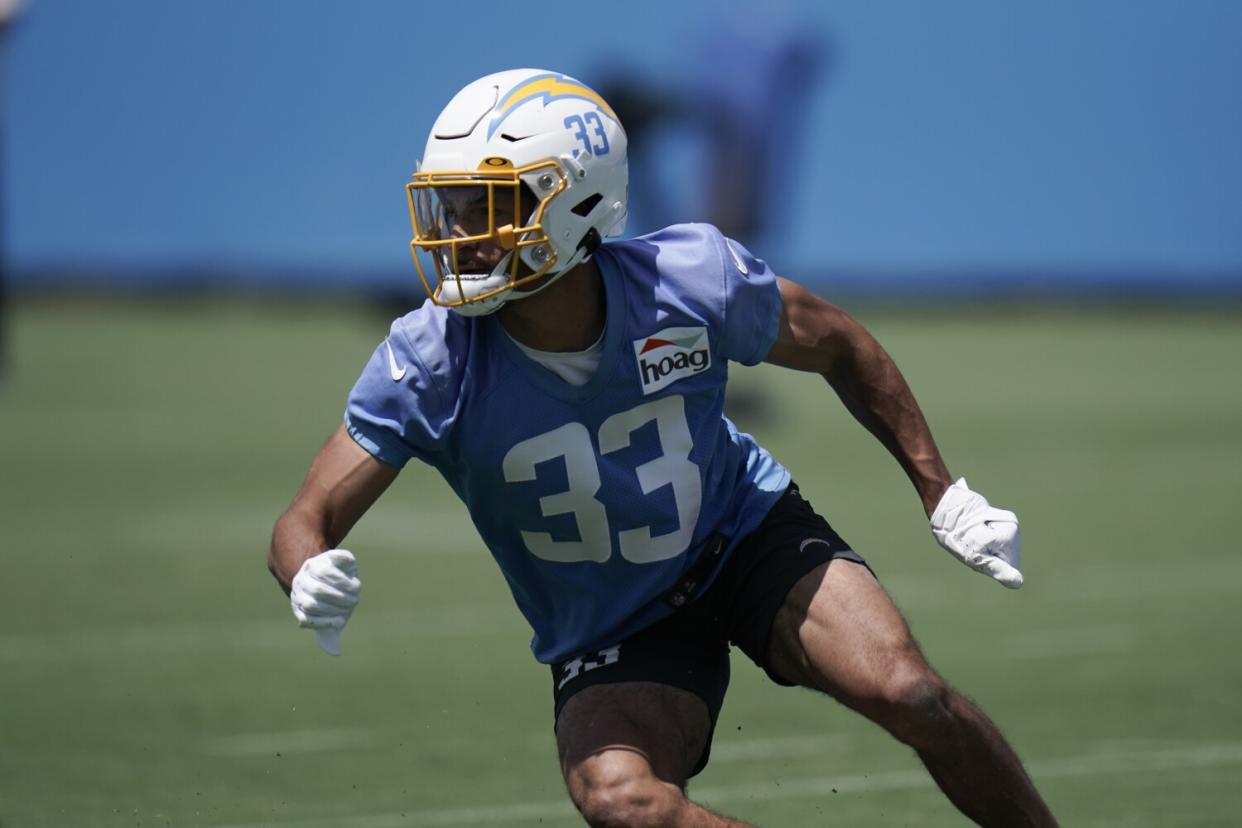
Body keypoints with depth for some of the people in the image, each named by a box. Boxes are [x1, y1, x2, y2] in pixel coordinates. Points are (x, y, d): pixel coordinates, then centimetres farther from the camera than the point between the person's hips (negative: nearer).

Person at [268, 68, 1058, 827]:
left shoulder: (694, 282, -23)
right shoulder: (429, 364, -25)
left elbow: (838, 345, -2)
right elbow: (304, 524, -20)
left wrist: (944, 493, -1)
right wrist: (311, 578, -45)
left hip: (747, 537, 0)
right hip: (612, 630, 0)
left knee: (906, 692, -23)